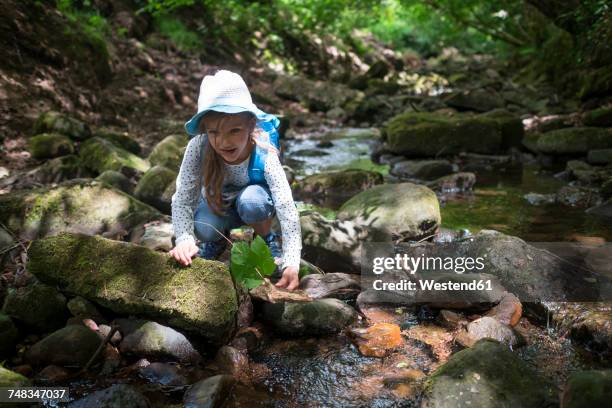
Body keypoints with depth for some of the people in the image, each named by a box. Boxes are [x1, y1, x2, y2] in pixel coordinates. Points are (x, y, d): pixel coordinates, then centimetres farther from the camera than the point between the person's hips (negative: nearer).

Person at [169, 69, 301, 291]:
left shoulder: (264, 155, -36)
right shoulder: (198, 148, -33)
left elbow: (287, 210, -40)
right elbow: (182, 198, -28)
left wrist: (292, 263, -48)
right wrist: (184, 238, -45)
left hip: (253, 199, -1)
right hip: (217, 203, 2)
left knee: (250, 200, -36)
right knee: (203, 228, -30)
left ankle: (267, 240, -4)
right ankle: (217, 240, 8)